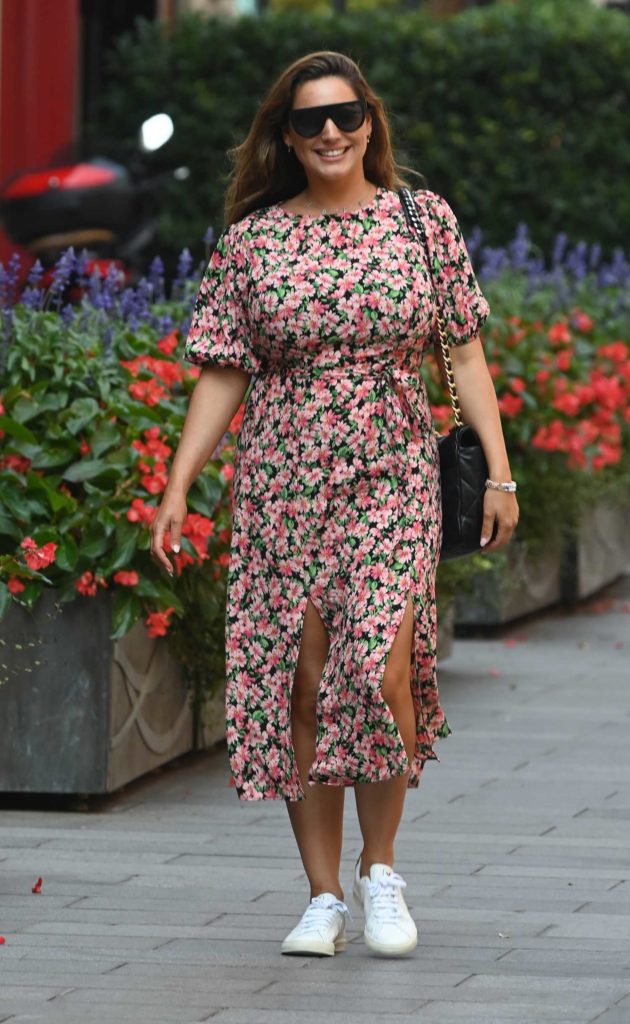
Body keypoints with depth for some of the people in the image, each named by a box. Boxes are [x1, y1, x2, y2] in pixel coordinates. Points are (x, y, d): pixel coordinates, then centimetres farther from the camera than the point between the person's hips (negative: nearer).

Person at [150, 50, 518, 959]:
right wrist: (178, 486, 1)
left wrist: (500, 473, 2)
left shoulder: (424, 220, 5)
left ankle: (380, 868, 2)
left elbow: (466, 351, 7)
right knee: (300, 682, -1)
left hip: (393, 480, -1)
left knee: (379, 663, -18)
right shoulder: (251, 241, 5)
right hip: (282, 486, 1)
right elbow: (222, 374, 7)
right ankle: (324, 900, 9)